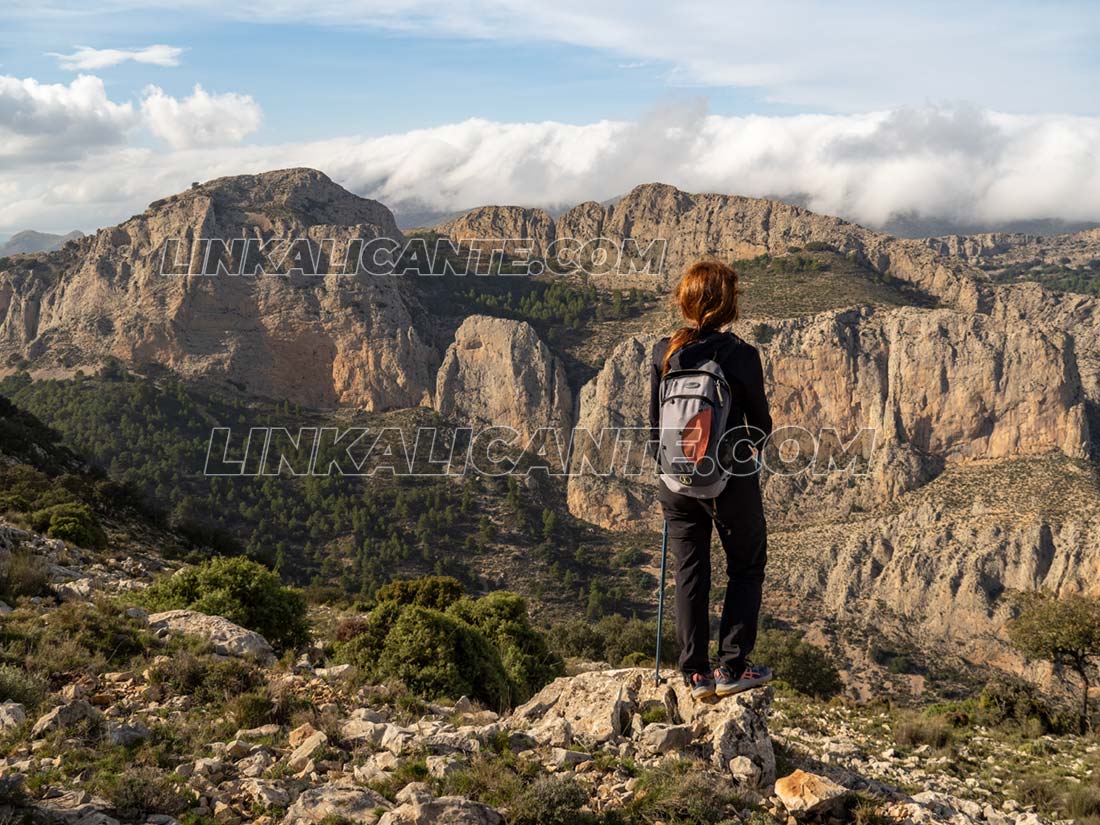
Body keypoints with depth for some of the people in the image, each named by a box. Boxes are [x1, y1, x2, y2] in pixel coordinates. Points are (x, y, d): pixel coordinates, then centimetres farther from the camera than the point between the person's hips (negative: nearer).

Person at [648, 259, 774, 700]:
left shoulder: (665, 352, -5)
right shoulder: (741, 356, -14)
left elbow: (655, 419, 3)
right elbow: (761, 423, -4)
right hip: (731, 478, -3)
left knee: (689, 573, 12)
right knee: (746, 568, 13)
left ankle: (696, 673, 15)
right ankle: (732, 667, 11)